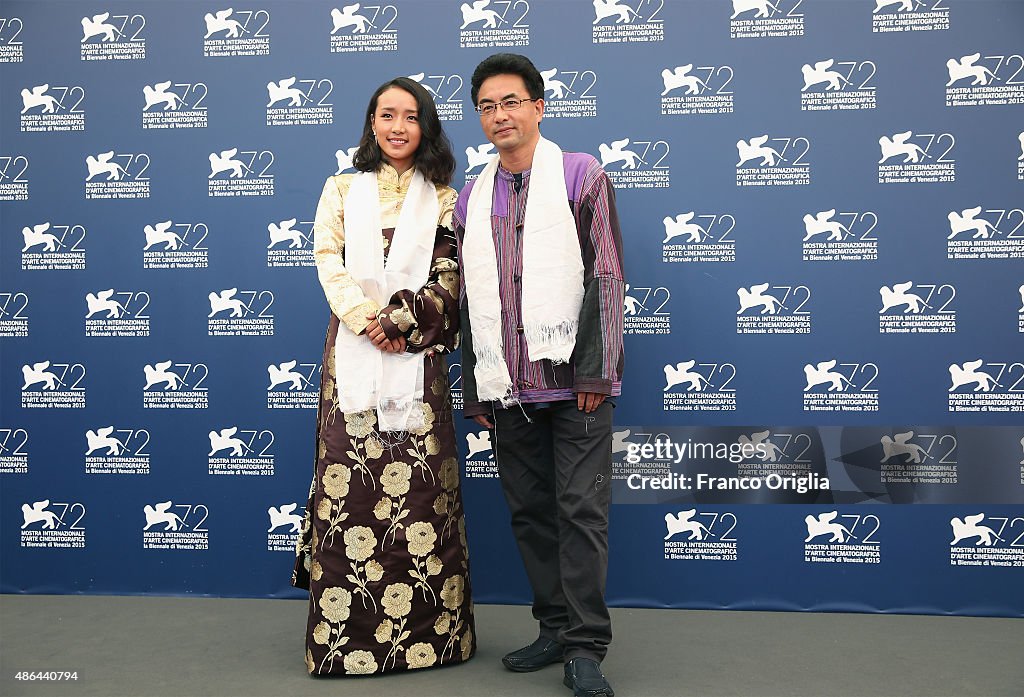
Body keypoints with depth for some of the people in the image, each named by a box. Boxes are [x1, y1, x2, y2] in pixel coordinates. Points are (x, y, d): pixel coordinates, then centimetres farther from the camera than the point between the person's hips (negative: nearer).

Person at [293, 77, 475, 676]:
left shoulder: (442, 199, 11)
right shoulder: (343, 189, 13)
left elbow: (447, 278, 1)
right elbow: (330, 262, 3)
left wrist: (397, 320, -13)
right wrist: (368, 321, -12)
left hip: (418, 357, 0)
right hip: (353, 351, 1)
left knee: (420, 484, -2)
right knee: (348, 481, -1)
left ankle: (427, 628, 9)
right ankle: (343, 634, 9)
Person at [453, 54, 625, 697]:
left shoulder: (582, 176, 2)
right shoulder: (471, 199, 15)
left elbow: (606, 277, -5)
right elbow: (469, 300, 16)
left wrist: (595, 373, -12)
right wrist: (476, 390, 12)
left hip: (573, 380, -5)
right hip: (508, 389, 5)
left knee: (582, 510, -4)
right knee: (530, 512, 11)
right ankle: (556, 629, 24)